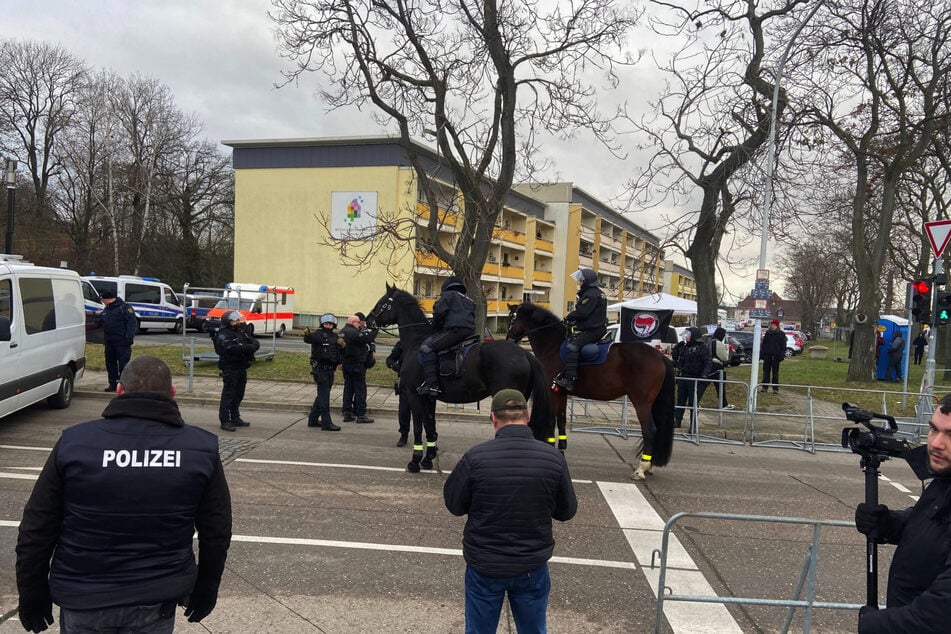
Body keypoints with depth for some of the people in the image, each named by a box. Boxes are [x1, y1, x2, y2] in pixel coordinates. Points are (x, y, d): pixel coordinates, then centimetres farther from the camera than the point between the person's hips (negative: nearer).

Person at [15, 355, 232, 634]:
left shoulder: (74, 442, -9)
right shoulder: (202, 448, -7)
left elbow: (35, 532, -3)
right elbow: (217, 534, 0)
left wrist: (31, 596, 10)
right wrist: (205, 591, 13)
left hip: (83, 598, 0)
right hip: (157, 601, 1)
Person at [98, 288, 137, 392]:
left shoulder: (124, 307, -9)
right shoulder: (106, 310, 18)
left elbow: (132, 322, -15)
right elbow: (101, 322, 30)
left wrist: (129, 337, -21)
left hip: (122, 342, -8)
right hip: (109, 343, 8)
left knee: (123, 364, -6)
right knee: (110, 363, 12)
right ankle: (113, 383, 21)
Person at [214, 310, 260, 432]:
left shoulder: (241, 331, 13)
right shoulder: (223, 335, -11)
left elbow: (255, 342, 8)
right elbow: (232, 348, -27)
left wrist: (253, 346, -16)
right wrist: (248, 347, -24)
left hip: (242, 367, 8)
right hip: (230, 368, -8)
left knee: (238, 395, 15)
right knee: (228, 395, -5)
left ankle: (235, 418, 26)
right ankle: (225, 421, -1)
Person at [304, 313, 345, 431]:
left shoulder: (335, 337, 12)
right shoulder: (318, 335, -9)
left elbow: (339, 351, 24)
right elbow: (308, 339, -31)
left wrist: (342, 345, 4)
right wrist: (307, 334, -51)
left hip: (330, 370, 8)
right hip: (320, 369, -8)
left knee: (322, 395, 15)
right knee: (324, 396, -9)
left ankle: (313, 420, 26)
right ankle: (326, 423, -8)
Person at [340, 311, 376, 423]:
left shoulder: (343, 331, 12)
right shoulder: (352, 332, -17)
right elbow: (366, 339, -22)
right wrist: (374, 330, -12)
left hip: (346, 364, 9)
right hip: (356, 365, -9)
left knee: (348, 388, 12)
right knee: (360, 389, -2)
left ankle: (347, 413, 13)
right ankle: (361, 415, 0)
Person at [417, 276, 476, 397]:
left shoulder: (448, 295, 10)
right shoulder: (470, 301, 32)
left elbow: (439, 313, -2)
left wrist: (435, 330, 13)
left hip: (454, 330, -9)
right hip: (470, 332, 9)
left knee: (426, 347, -12)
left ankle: (432, 384, -25)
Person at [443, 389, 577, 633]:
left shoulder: (475, 457, -19)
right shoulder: (553, 458, -14)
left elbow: (454, 505, -4)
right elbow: (567, 511, 0)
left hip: (484, 565, -1)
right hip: (532, 566, 1)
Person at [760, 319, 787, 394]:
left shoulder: (781, 334, 1)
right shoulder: (767, 333, 11)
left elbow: (783, 346, -1)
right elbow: (763, 344, 15)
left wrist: (782, 355, -9)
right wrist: (762, 353, 7)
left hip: (775, 356, -3)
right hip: (767, 355, 3)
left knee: (775, 372, 2)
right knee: (766, 371, 4)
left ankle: (775, 388, 6)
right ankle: (765, 387, 9)